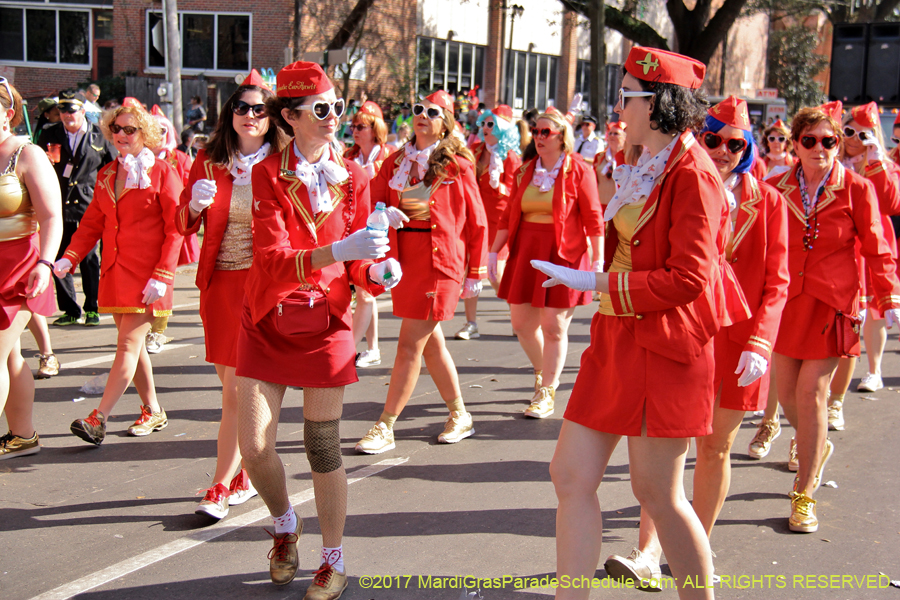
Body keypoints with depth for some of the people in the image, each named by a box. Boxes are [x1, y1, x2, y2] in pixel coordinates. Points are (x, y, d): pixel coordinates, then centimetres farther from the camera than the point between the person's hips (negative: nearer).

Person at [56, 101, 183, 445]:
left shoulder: (162, 173, -4)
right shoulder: (107, 175, 14)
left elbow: (175, 229, -8)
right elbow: (92, 223, 13)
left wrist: (162, 276, -16)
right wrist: (69, 258, -2)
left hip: (147, 275, -7)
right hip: (115, 272, 7)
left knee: (128, 343, -9)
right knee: (133, 344, 11)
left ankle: (98, 420, -12)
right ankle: (153, 413, 23)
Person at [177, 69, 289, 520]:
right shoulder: (209, 161, 8)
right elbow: (184, 226, 10)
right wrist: (195, 205, -10)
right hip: (220, 283, 4)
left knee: (238, 388, -6)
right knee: (232, 384, 10)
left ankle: (221, 486, 0)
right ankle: (245, 474, 24)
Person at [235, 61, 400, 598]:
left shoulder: (353, 177, 2)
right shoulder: (269, 174, -6)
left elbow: (356, 263, 5)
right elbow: (273, 260, -19)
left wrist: (377, 271, -18)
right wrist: (336, 251, -34)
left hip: (327, 325, 1)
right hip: (269, 325, 0)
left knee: (324, 447, 4)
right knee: (254, 446, -3)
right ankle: (286, 524, 29)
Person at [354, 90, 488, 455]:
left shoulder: (457, 166, -3)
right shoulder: (395, 162, 11)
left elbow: (476, 223, 1)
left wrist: (475, 273, 2)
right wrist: (385, 213, -15)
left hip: (439, 263, -6)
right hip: (403, 261, 6)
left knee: (410, 345, -6)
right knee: (431, 343, 14)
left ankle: (385, 428, 1)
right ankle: (460, 416, 28)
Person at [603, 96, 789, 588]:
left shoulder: (767, 202, 2)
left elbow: (775, 282, 0)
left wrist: (759, 343, -12)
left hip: (738, 339, 0)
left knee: (715, 448, 9)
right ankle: (649, 555, -6)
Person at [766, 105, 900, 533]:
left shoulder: (857, 189, -3)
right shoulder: (776, 188, 4)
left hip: (830, 304, -3)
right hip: (785, 300, 3)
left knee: (811, 394, -5)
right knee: (787, 393, 7)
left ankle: (804, 494, 8)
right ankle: (816, 446, 41)